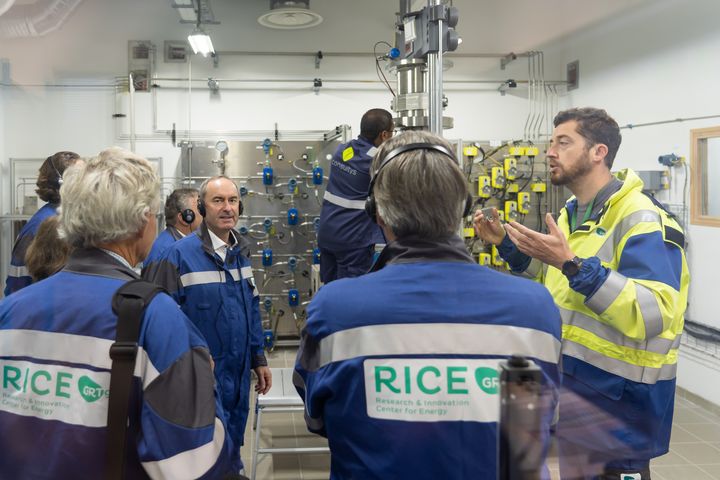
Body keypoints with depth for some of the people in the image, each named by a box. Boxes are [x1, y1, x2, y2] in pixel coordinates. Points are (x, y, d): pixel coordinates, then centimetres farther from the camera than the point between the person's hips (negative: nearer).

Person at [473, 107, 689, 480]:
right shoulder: (572, 214, 9)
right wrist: (506, 244, 8)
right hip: (571, 380, 9)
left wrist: (572, 263, -37)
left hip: (618, 394, -8)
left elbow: (652, 317, -31)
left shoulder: (642, 221, -20)